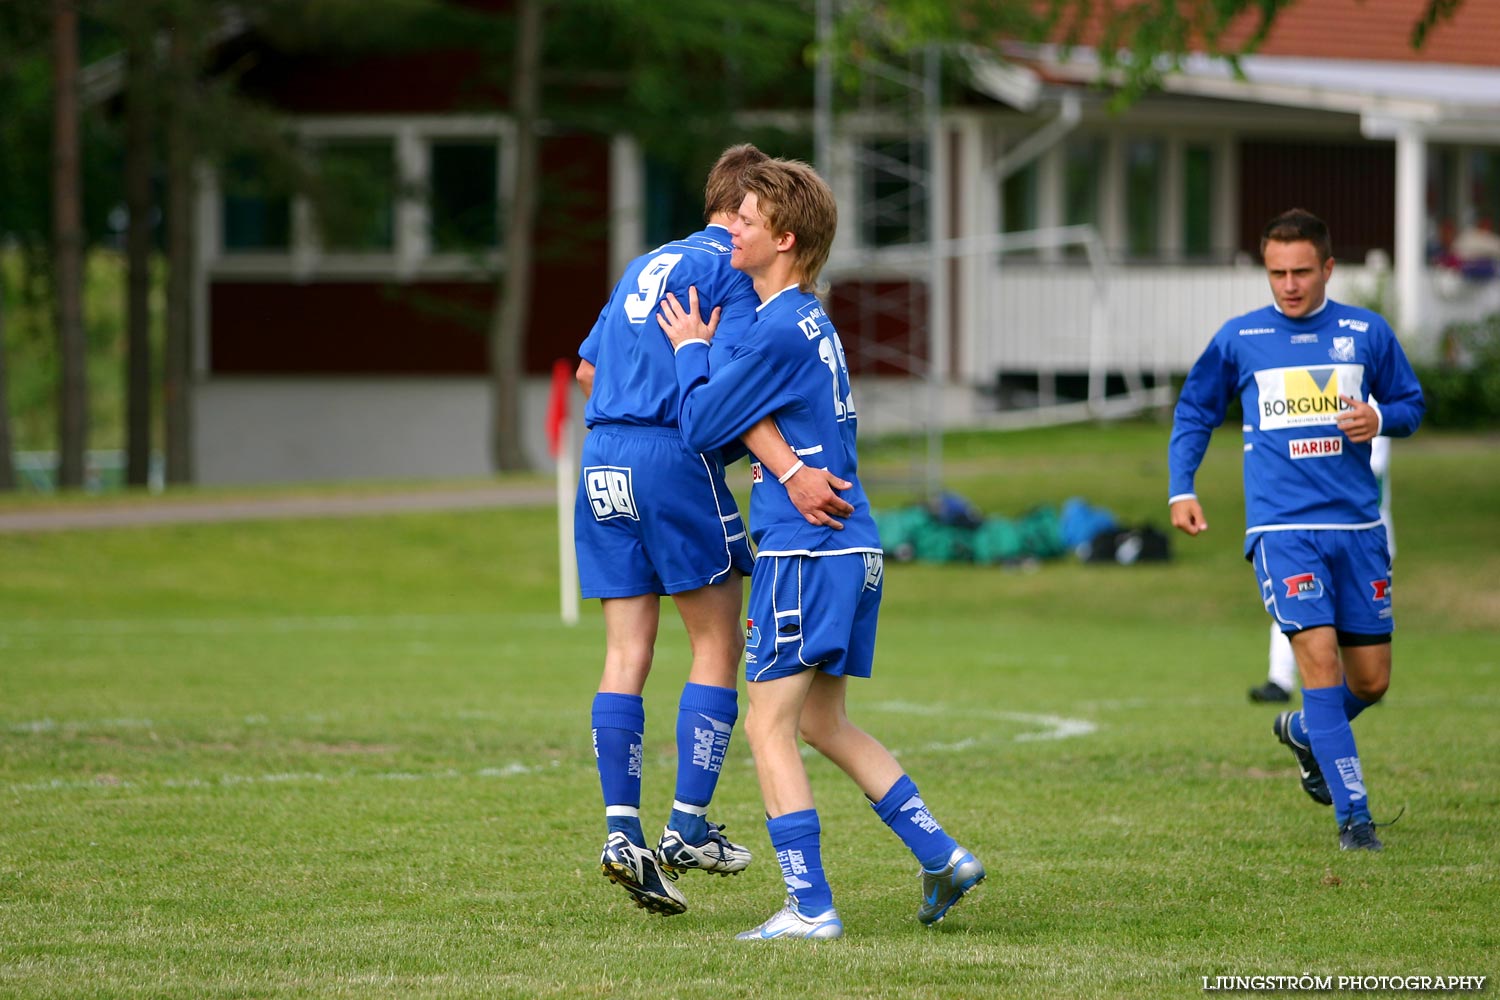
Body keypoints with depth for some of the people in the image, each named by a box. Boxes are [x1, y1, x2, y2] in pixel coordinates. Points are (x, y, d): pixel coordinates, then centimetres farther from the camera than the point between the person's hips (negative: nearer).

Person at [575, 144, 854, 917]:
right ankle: (688, 828, -1)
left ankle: (622, 831, -3)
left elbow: (588, 369, 29)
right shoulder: (731, 268, -3)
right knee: (718, 644, 3)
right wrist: (789, 472, -27)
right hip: (676, 460, -7)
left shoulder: (646, 266, 22)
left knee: (626, 652, 5)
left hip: (603, 457, 7)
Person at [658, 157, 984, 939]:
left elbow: (701, 426, -9)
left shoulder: (780, 332, -15)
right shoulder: (814, 325, 15)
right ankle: (942, 855, 15)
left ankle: (810, 907, -7)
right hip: (851, 549, 10)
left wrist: (690, 351, 5)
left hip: (804, 552, -10)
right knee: (823, 724, 18)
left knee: (768, 725, -5)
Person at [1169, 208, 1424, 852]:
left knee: (1371, 681, 7)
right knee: (1319, 658, -17)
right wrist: (1181, 490, 6)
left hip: (1358, 526, 3)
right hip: (1282, 527, -3)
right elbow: (1193, 412, 16)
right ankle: (1353, 814, -14)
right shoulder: (1239, 339, 4)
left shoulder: (1366, 332, 6)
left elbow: (1410, 403, 16)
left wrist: (1380, 420, -6)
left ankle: (1303, 731, 41)